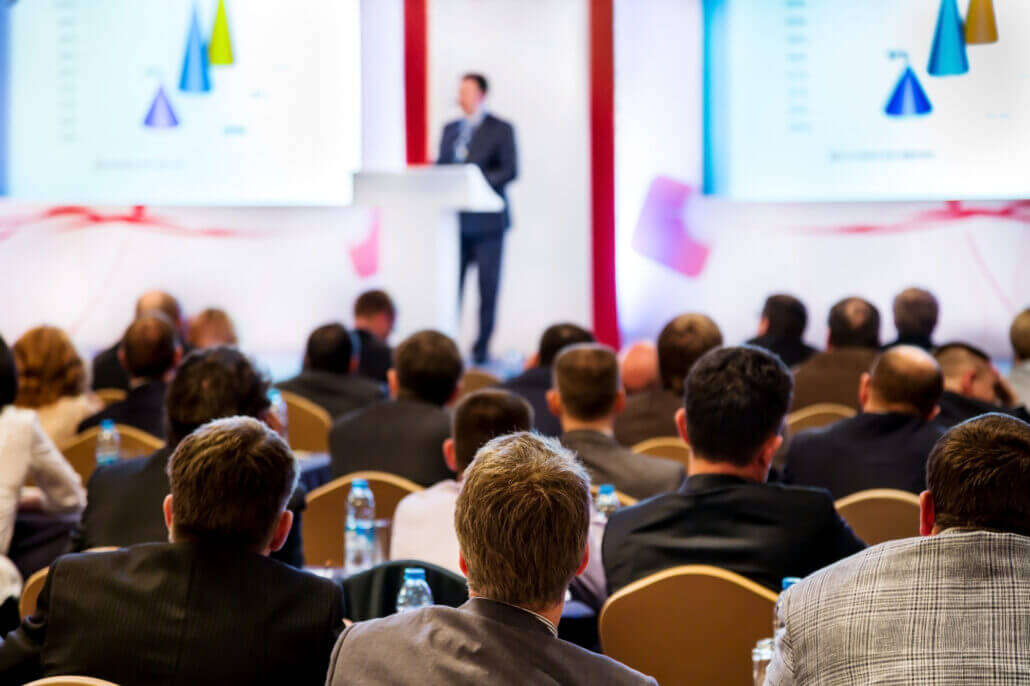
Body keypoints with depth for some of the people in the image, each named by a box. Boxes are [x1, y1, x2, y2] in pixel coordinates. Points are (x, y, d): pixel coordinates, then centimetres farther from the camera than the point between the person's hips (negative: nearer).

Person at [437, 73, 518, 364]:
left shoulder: (501, 130, 0)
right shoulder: (450, 129, 17)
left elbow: (510, 171, -9)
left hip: (486, 219, -4)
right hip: (454, 217, 4)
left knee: (488, 286, 0)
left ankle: (482, 348, 6)